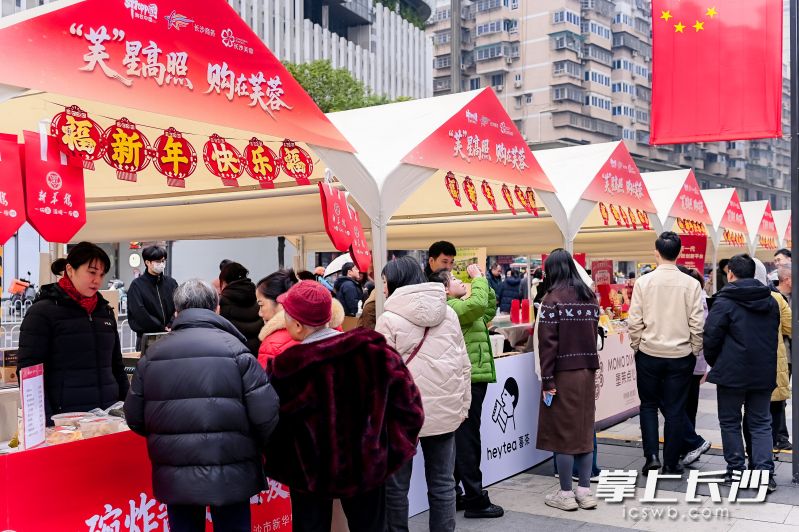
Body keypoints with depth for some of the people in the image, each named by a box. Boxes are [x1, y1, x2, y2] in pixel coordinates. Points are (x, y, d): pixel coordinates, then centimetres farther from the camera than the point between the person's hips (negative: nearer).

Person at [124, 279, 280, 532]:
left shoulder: (152, 354, 2)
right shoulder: (234, 349, -8)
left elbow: (135, 418, 4)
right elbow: (265, 414, -13)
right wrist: (252, 448, 8)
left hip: (174, 477, 3)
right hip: (230, 475, -3)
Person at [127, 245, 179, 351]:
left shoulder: (171, 283, 10)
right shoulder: (137, 285, -1)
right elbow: (139, 313, -9)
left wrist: (171, 326, -12)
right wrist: (163, 328, -10)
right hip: (146, 336, -3)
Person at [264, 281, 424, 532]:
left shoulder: (288, 367, -19)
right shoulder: (372, 349, -12)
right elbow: (407, 402, -7)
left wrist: (276, 462, 9)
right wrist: (393, 446, 3)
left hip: (311, 471, -2)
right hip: (367, 463, 3)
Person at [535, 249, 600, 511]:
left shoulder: (554, 297, -12)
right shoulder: (590, 296, 6)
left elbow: (548, 342, -15)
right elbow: (593, 334, 11)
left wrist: (547, 380, -12)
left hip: (563, 372, -6)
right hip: (587, 369, 6)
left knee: (563, 431, 3)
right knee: (584, 429, 11)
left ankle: (566, 494, 9)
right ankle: (585, 491, 17)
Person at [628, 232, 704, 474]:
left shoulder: (643, 282, -7)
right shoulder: (691, 284, -6)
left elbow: (634, 322, -7)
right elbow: (697, 324, -5)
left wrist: (636, 347, 8)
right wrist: (694, 351, 8)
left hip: (649, 354, 0)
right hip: (680, 355, 0)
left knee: (649, 405, 15)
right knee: (675, 409, 9)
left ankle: (651, 456, 7)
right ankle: (671, 463, 16)